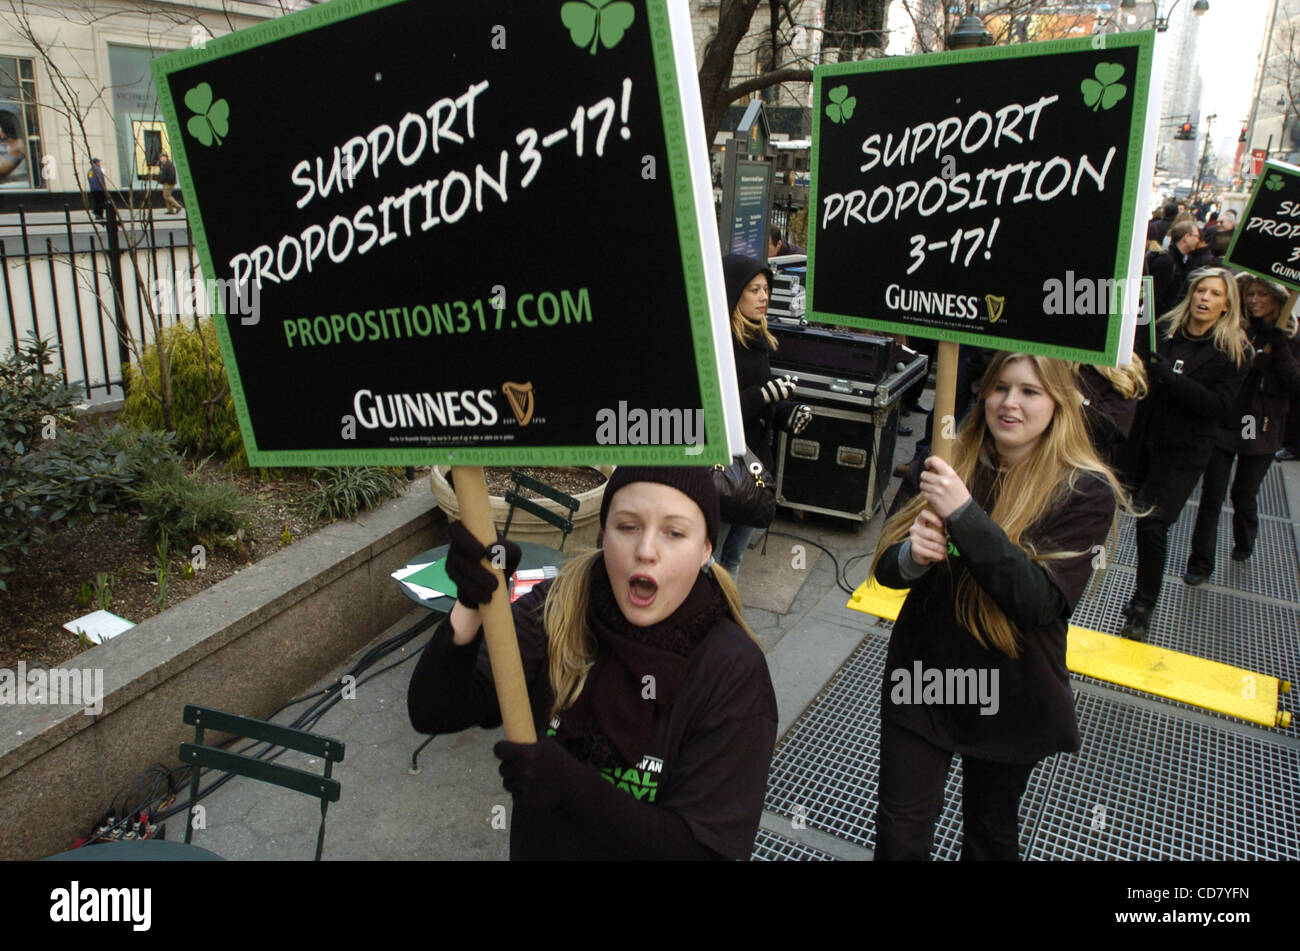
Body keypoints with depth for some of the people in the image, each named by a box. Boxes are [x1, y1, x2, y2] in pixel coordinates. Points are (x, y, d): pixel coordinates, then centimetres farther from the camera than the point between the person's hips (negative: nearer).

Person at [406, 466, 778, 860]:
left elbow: (711, 847, -27)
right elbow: (434, 713, -23)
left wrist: (572, 787, -37)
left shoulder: (735, 674, -26)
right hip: (536, 846, 3)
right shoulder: (556, 612, -18)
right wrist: (469, 607, -41)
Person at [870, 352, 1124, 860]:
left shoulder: (1085, 492, -14)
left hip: (1008, 698, -1)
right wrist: (913, 555, -26)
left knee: (990, 829, 21)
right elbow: (887, 566, -3)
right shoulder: (950, 464, -5)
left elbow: (1041, 602, -25)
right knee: (900, 834, 8)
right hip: (920, 679, 2)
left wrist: (964, 515, -35)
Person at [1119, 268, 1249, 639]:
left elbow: (1217, 405, -14)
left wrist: (1170, 377, -23)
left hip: (1183, 452, -3)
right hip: (1144, 439, 3)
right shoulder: (1163, 330, 3)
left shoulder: (1234, 351, -4)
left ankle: (1143, 607, 6)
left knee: (1153, 525, -10)